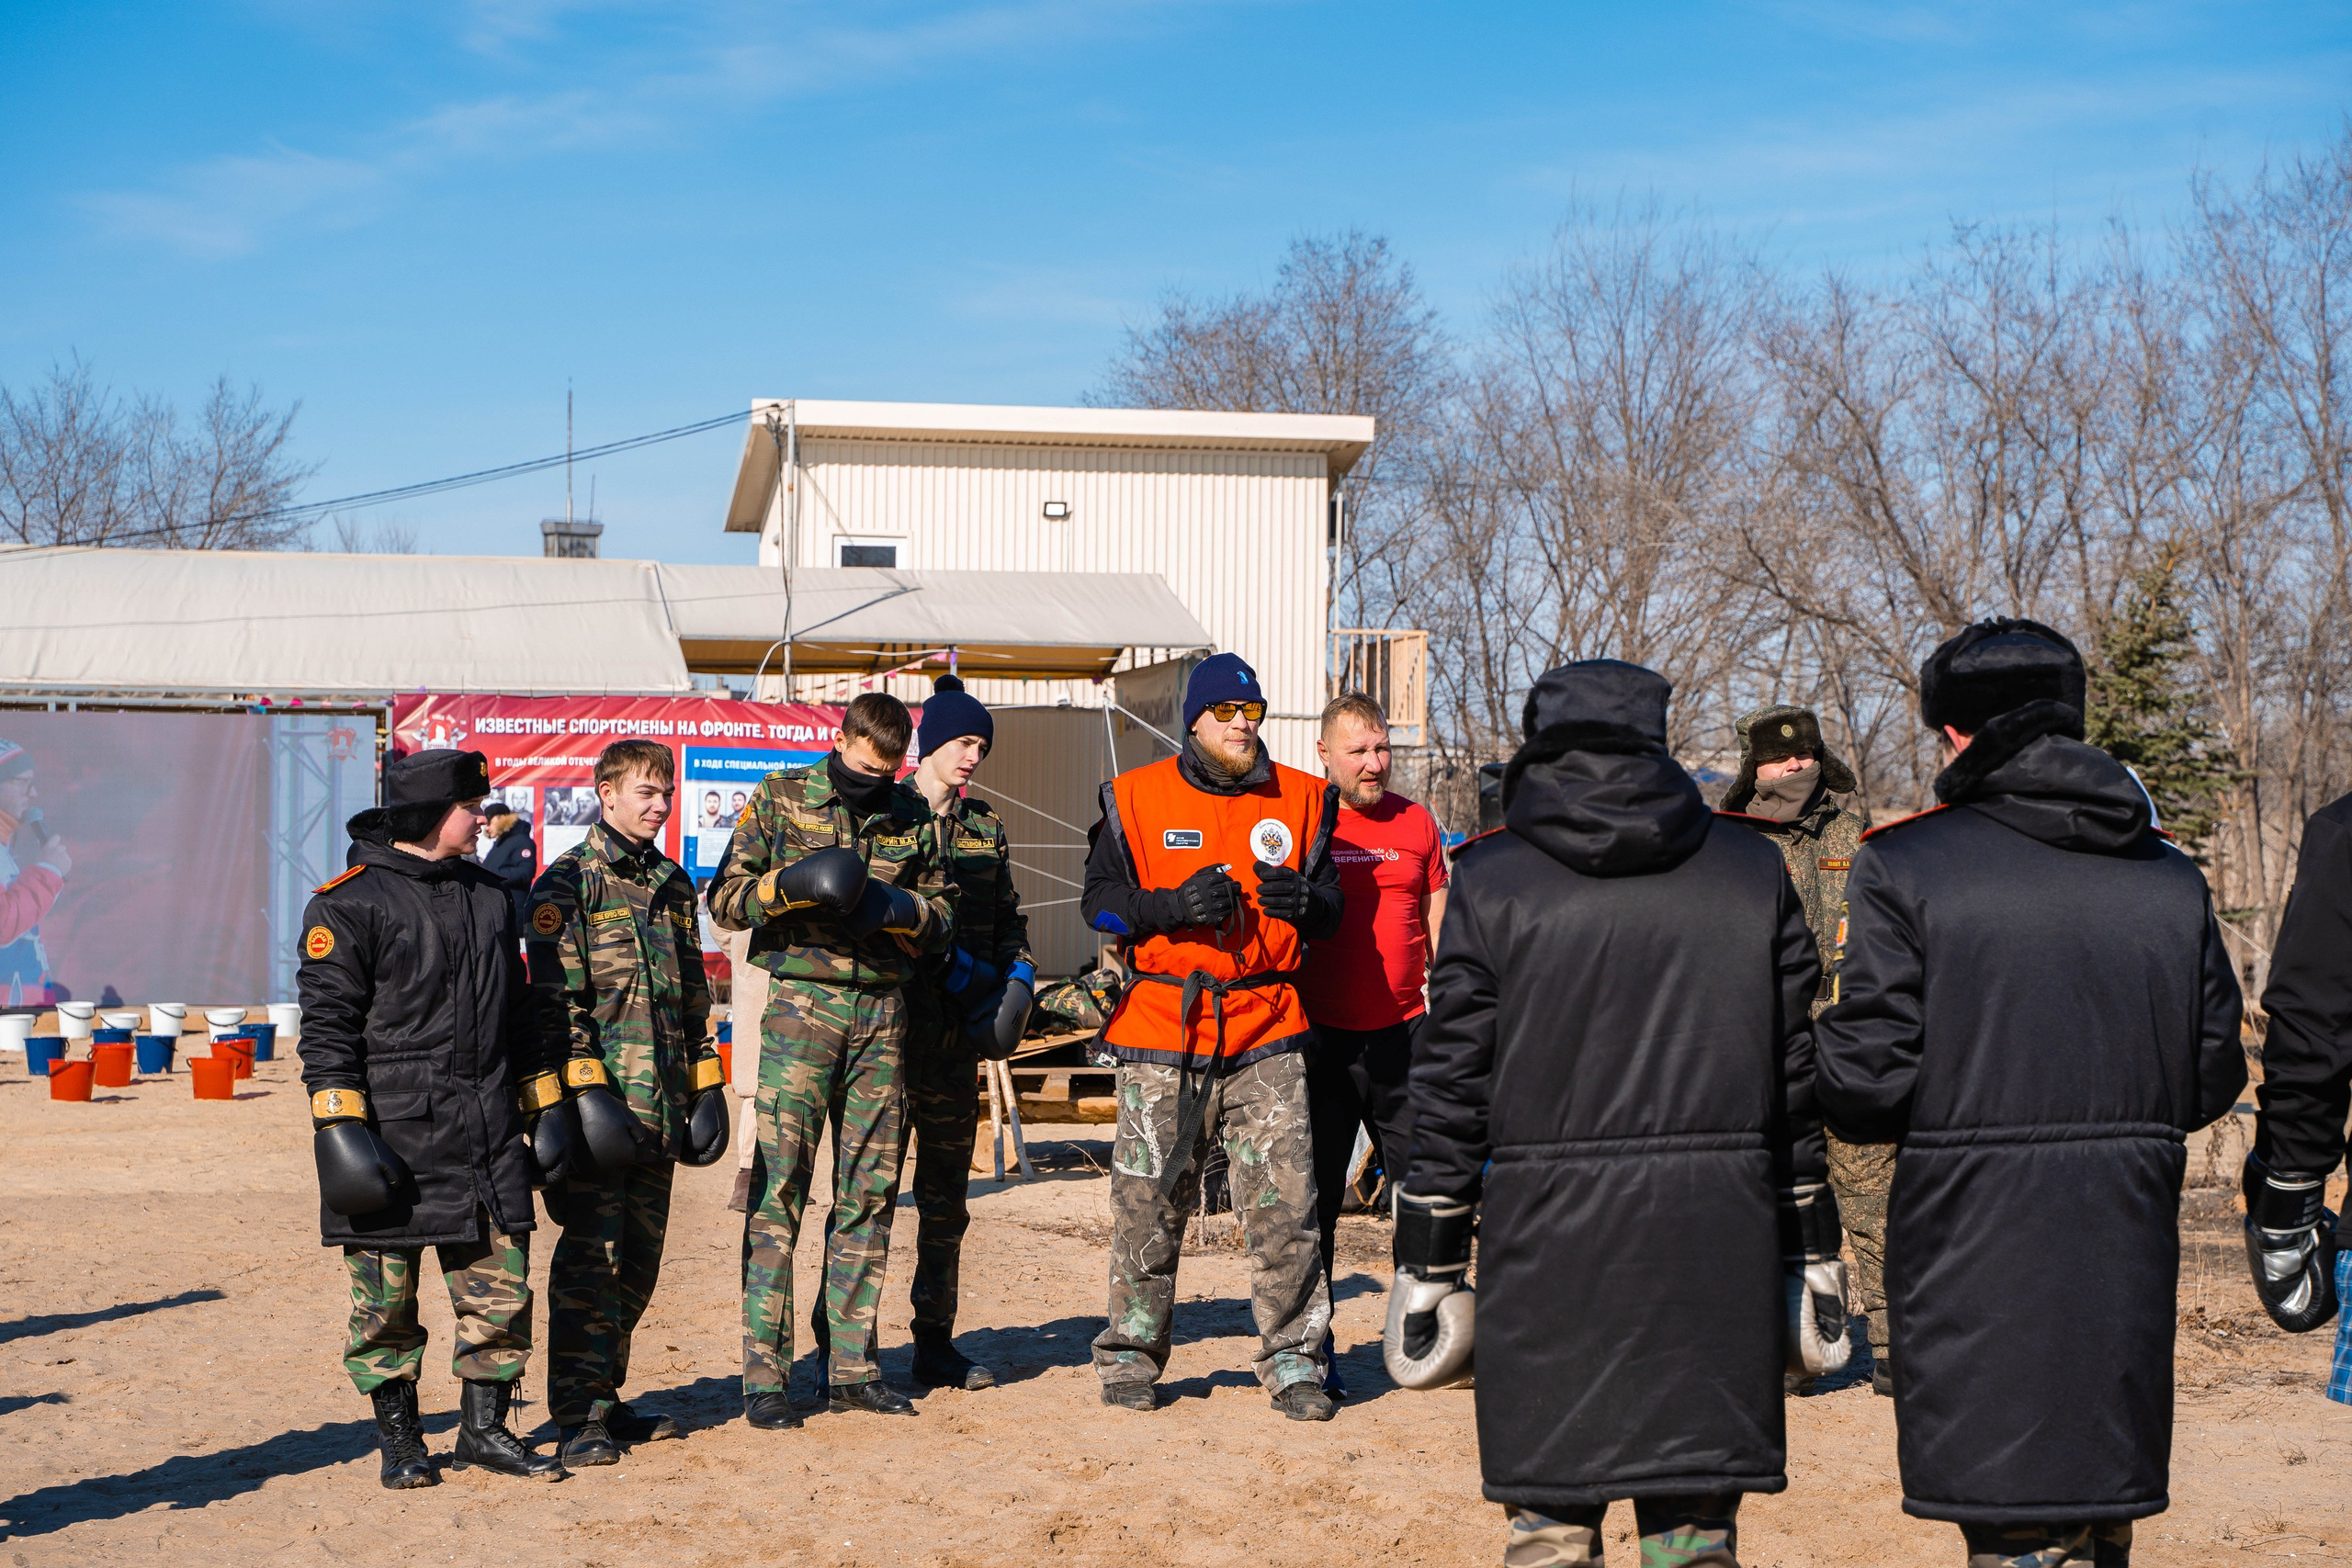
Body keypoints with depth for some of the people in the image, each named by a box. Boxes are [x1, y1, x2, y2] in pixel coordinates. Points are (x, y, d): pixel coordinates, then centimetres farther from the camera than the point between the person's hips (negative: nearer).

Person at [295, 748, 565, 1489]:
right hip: (391, 1132, -5)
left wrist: (545, 1105, 20)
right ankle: (398, 1438, 17)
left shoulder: (488, 896, 16)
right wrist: (338, 1122, -15)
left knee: (503, 1283, 4)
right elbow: (327, 1022, -8)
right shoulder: (348, 903, -5)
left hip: (486, 1134, 6)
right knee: (385, 1295, 3)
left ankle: (484, 1427, 17)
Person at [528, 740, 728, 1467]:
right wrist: (582, 1084, -18)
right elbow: (556, 995, -11)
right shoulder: (567, 882, -5)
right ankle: (578, 1417, -3)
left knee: (639, 1256, 10)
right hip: (597, 1094, -7)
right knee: (590, 1256, -7)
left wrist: (705, 1078, 17)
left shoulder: (673, 884, 17)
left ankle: (604, 1395, 21)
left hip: (659, 1102, 7)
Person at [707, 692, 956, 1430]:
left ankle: (852, 1366, 14)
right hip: (802, 1002, -4)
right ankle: (764, 1375, -3)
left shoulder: (913, 816, 12)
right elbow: (724, 899, 1)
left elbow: (942, 917, 15)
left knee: (870, 1189, 6)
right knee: (779, 1187, -7)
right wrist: (788, 884, -17)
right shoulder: (781, 798, 3)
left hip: (882, 1009, 4)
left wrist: (899, 909, -6)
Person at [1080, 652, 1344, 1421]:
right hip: (1162, 1033, -1)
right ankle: (1131, 1356, 19)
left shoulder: (1300, 799, 10)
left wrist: (1303, 901, -11)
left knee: (1286, 1202, -3)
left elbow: (1329, 908, 14)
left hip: (1267, 1031, 1)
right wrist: (1175, 906, -14)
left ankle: (1294, 1361, 10)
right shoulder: (1136, 798, 5)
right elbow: (1100, 899, 4)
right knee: (1149, 1202, 4)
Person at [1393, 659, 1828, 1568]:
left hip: (1547, 1234, -2)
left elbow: (1452, 1083, -2)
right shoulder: (1752, 871, 6)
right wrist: (1811, 1245, 16)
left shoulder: (1492, 880, -1)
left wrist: (1427, 1256, 4)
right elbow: (1795, 1070, 9)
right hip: (1718, 1238, 2)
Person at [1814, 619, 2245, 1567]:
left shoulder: (1902, 867, -10)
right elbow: (2214, 1076, 8)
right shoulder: (2170, 879, 5)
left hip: (1975, 1257, -4)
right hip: (2127, 1251, 5)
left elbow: (1866, 1083, -13)